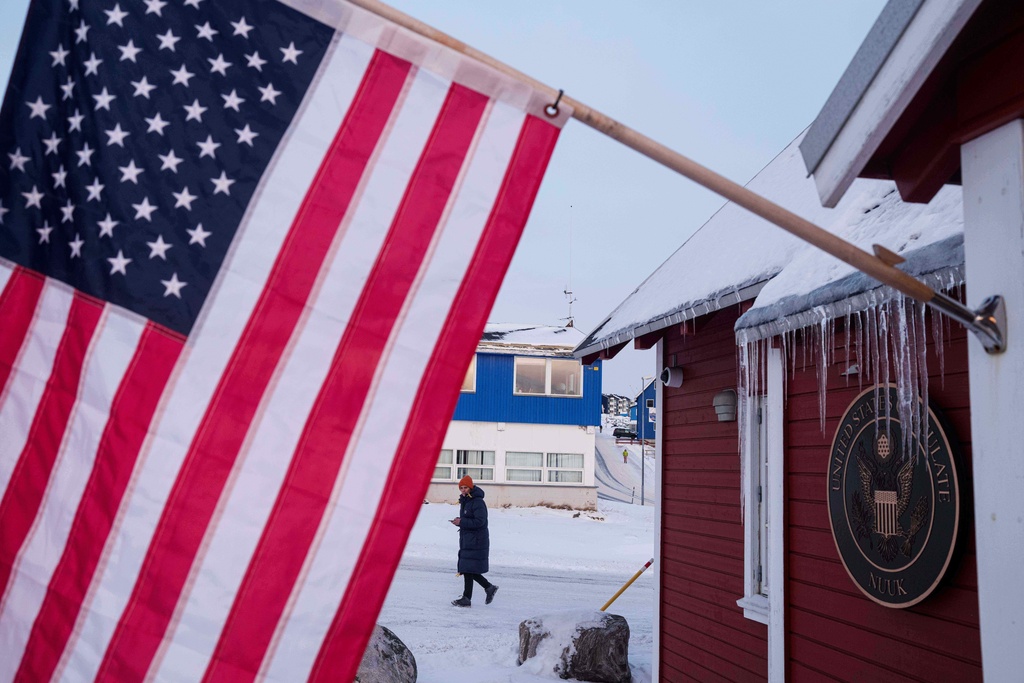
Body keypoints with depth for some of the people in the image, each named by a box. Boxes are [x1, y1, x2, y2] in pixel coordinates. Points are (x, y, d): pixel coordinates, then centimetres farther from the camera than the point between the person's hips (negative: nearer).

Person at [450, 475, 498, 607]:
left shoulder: (478, 502, -14)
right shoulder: (464, 501, 15)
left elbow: (479, 522, -20)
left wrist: (461, 522, -22)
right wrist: (459, 522, 1)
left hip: (476, 541, -9)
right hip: (466, 540, 10)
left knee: (468, 569, -7)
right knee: (467, 570, 11)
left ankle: (467, 598, 1)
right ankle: (489, 587, 25)